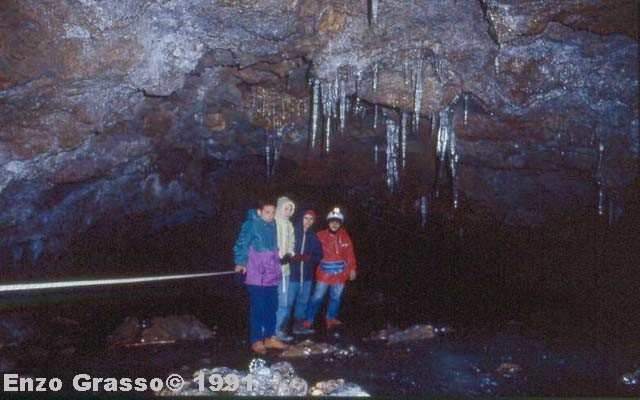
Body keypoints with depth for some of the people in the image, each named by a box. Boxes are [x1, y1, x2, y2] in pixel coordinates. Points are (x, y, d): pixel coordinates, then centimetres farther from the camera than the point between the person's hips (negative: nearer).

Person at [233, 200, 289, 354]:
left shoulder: (272, 225, 10)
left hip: (272, 276, 7)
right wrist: (241, 262, -23)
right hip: (256, 277, -7)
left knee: (271, 307, 13)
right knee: (257, 309, -1)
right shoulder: (251, 224, -11)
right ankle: (256, 341, 10)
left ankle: (270, 338, 25)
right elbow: (242, 244, -15)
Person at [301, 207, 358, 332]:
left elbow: (350, 253, 7)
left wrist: (352, 268, 8)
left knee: (335, 297, 14)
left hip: (340, 274, 4)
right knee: (317, 297, -2)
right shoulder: (321, 236, -11)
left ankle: (331, 318, 31)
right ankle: (308, 322, 6)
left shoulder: (344, 236, 1)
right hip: (324, 273, -4)